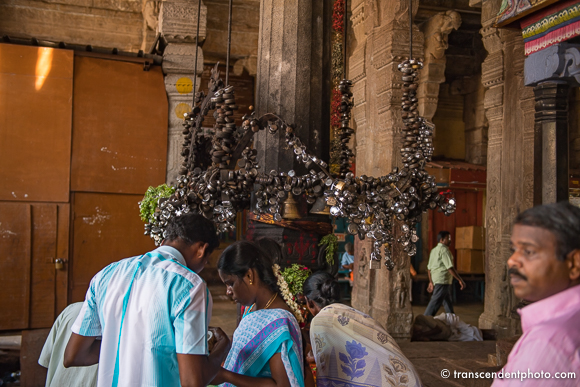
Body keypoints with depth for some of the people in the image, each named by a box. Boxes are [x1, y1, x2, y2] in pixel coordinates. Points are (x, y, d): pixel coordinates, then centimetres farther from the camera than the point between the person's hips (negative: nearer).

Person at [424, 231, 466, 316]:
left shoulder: (434, 250, 17)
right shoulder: (444, 250, -12)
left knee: (448, 304, 16)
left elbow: (429, 268, 19)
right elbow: (450, 267, -18)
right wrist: (460, 280, -14)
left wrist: (431, 282, 24)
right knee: (435, 303, -10)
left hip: (436, 280, 10)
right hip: (443, 280, -10)